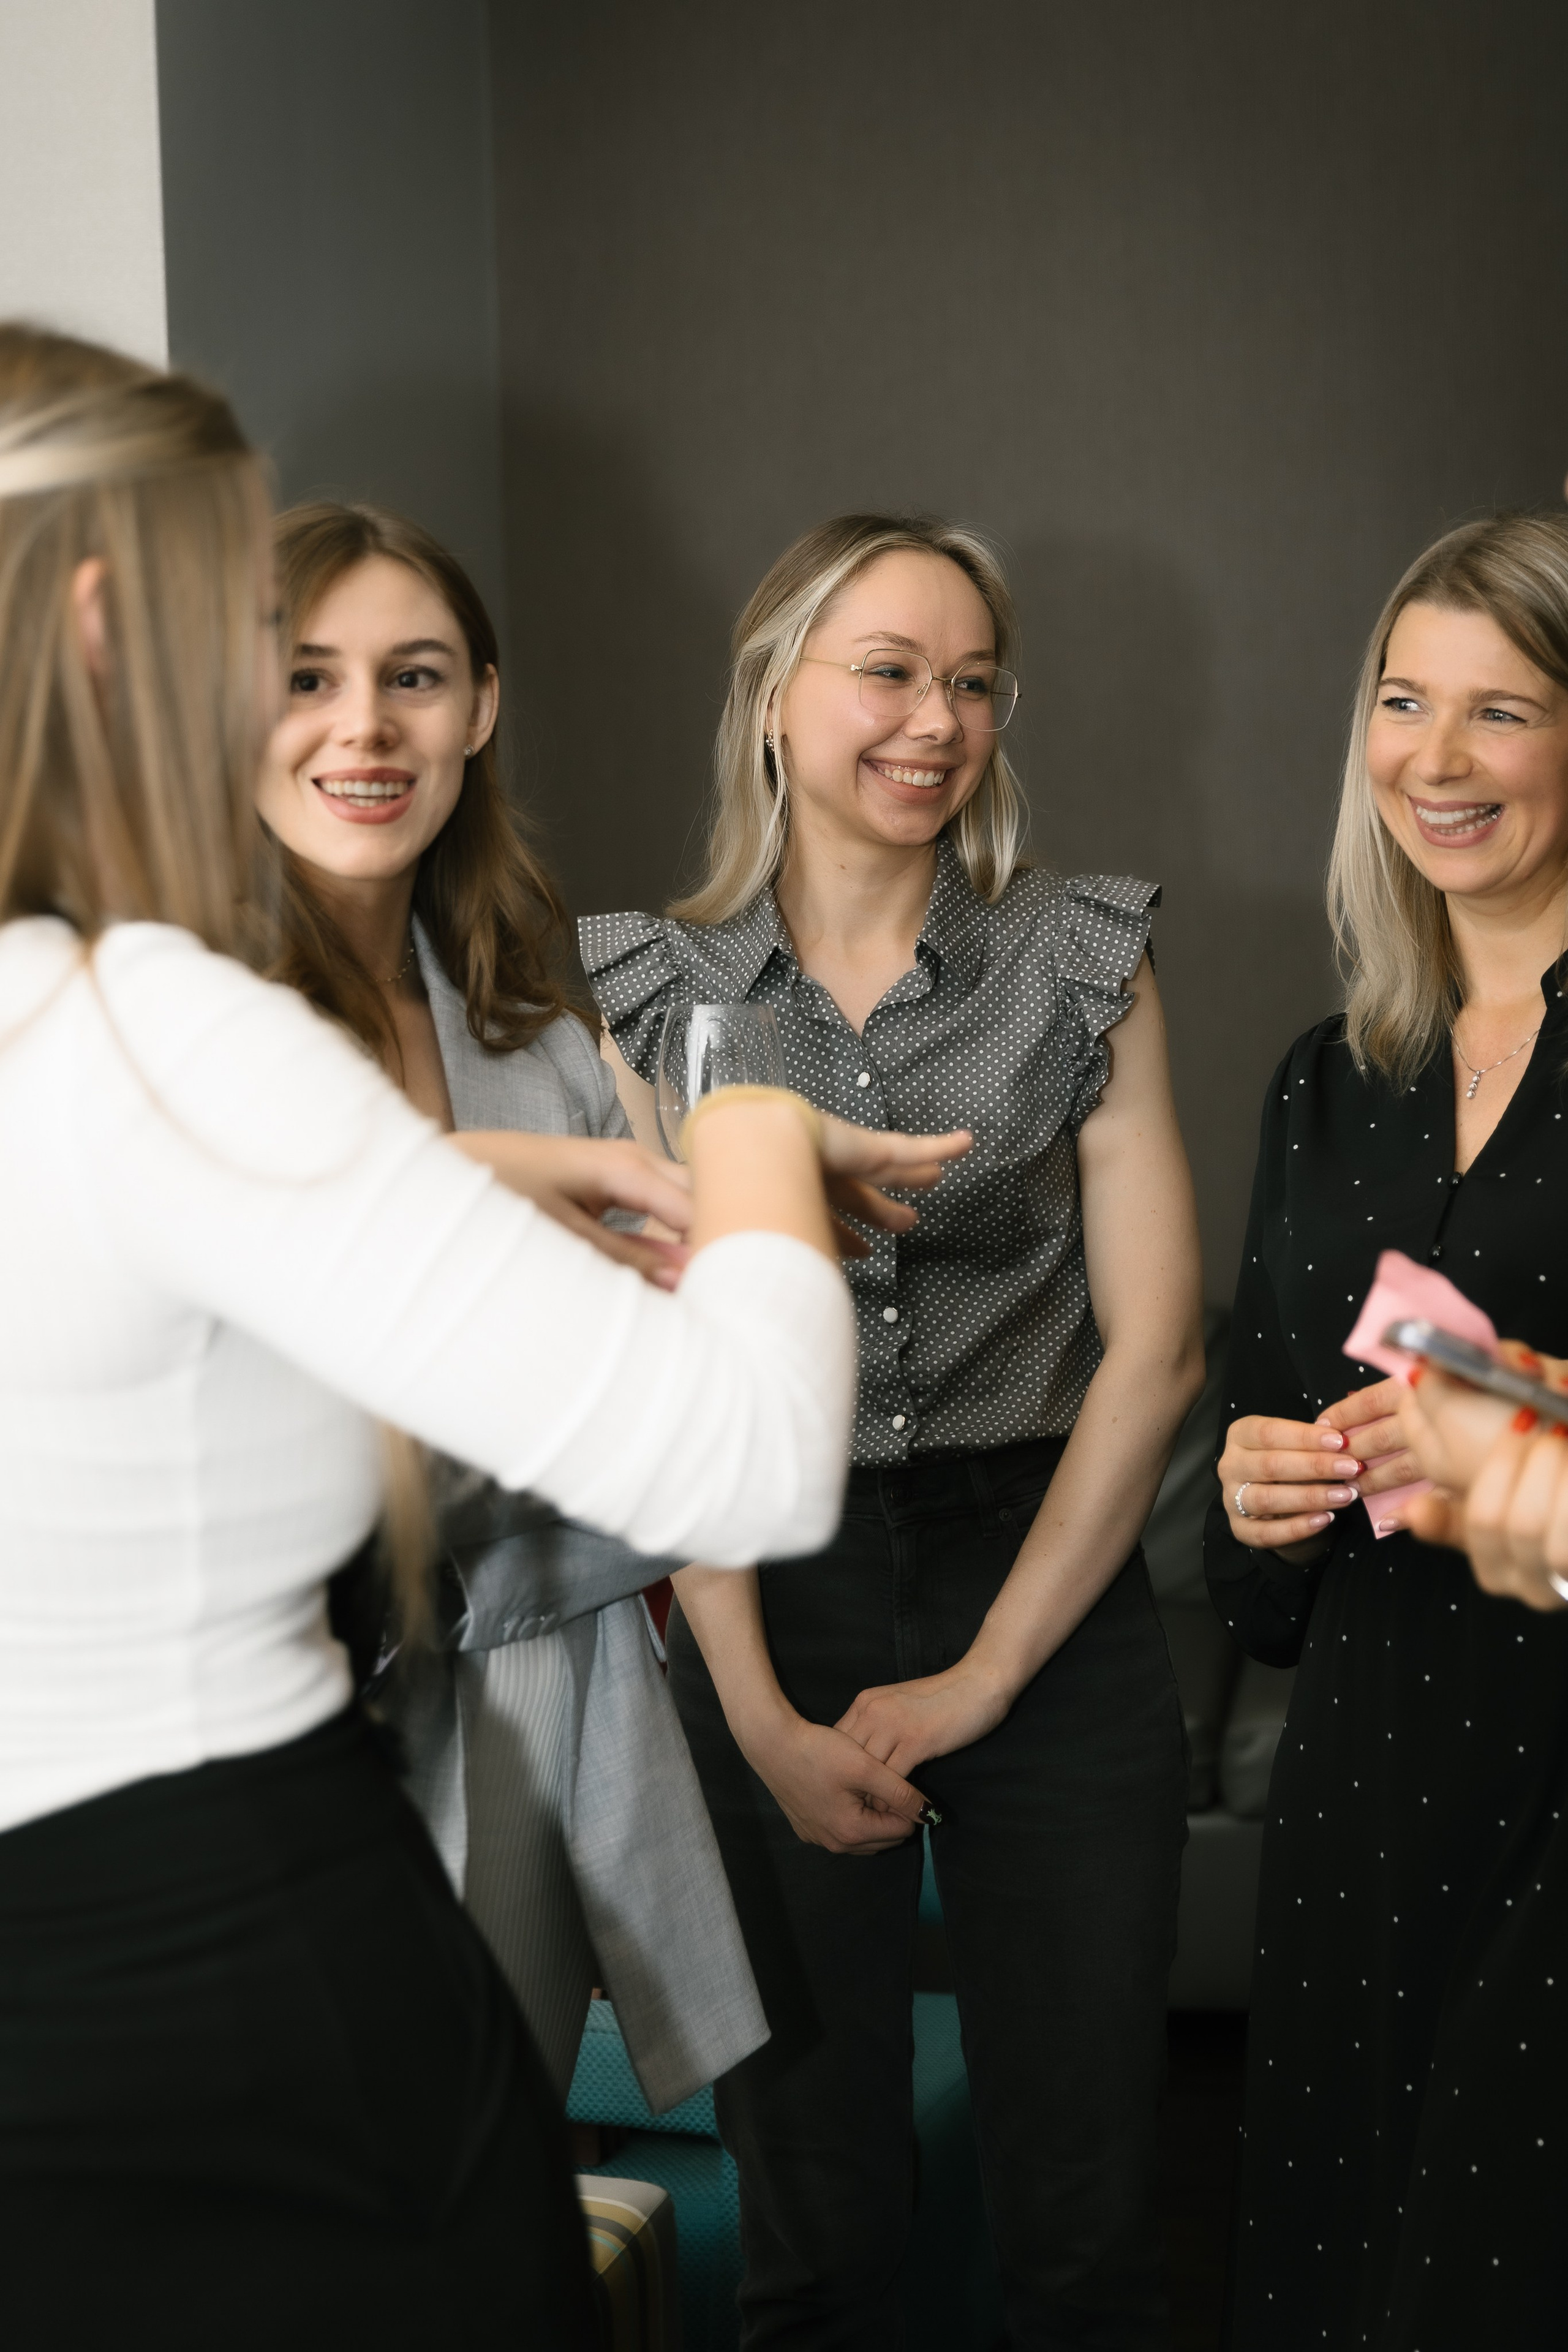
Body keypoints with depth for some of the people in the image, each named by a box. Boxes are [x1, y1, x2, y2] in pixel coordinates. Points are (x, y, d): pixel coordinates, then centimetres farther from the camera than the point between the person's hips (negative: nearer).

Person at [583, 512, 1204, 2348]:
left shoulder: (1083, 973, 1)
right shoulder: (649, 994, 0)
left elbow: (1154, 1347, -3)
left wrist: (979, 1677, -7)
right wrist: (762, 1716, -9)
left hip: (1050, 1594, 0)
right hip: (764, 1608, 0)